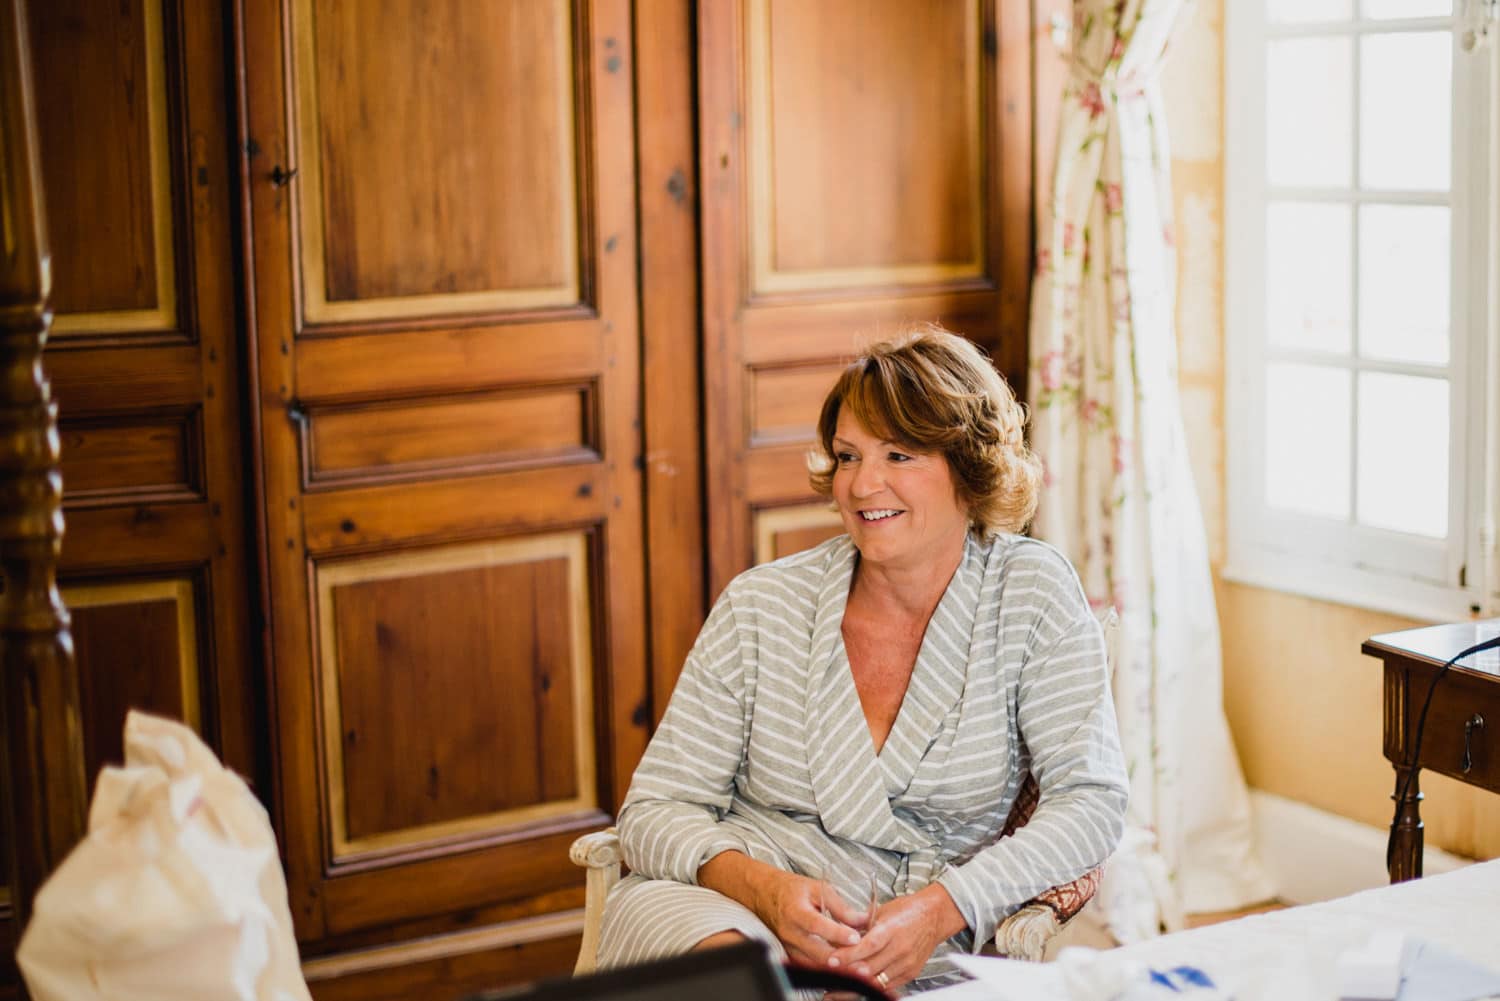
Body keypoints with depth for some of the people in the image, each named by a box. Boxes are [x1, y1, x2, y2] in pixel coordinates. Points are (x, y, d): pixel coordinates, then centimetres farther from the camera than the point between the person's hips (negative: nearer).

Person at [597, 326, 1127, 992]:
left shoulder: (1032, 593, 1)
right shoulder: (759, 608, 3)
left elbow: (1091, 800, -5)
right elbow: (657, 808, 2)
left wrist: (939, 910, -20)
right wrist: (766, 888, -19)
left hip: (915, 959, 0)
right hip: (728, 905, 0)